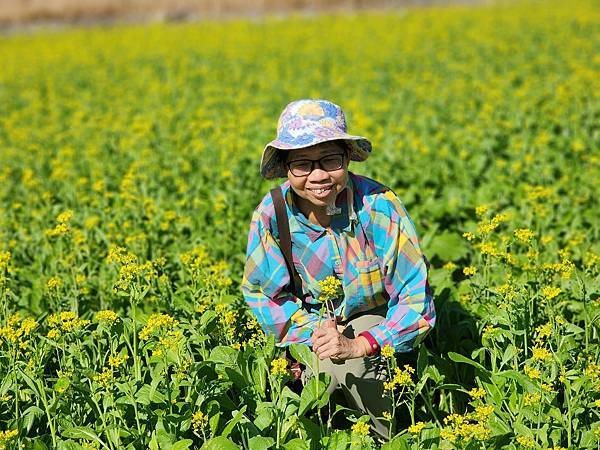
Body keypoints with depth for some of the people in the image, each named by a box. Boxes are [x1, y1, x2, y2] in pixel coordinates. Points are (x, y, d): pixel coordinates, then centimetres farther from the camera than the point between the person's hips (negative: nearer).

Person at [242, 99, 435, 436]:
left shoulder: (379, 206, -28)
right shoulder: (273, 213, -19)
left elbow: (416, 299, -23)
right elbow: (261, 292, -6)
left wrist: (359, 346, -35)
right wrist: (313, 330, -22)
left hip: (376, 322, -2)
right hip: (311, 322, 3)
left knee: (341, 361, -31)